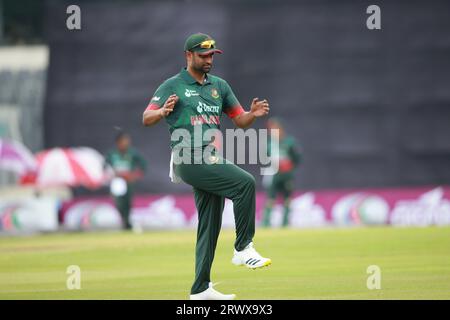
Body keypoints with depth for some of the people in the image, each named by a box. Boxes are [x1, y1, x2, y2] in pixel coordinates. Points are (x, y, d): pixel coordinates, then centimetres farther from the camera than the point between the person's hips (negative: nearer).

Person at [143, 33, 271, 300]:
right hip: (189, 158, -7)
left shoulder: (220, 86, 18)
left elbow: (240, 120, 17)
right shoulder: (173, 86, 1)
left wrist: (254, 114, -5)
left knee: (210, 225, 6)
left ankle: (201, 290, 9)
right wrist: (164, 111, -27)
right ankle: (244, 248, -19)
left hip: (213, 160, 7)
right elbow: (146, 118, -5)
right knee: (245, 182, -25)